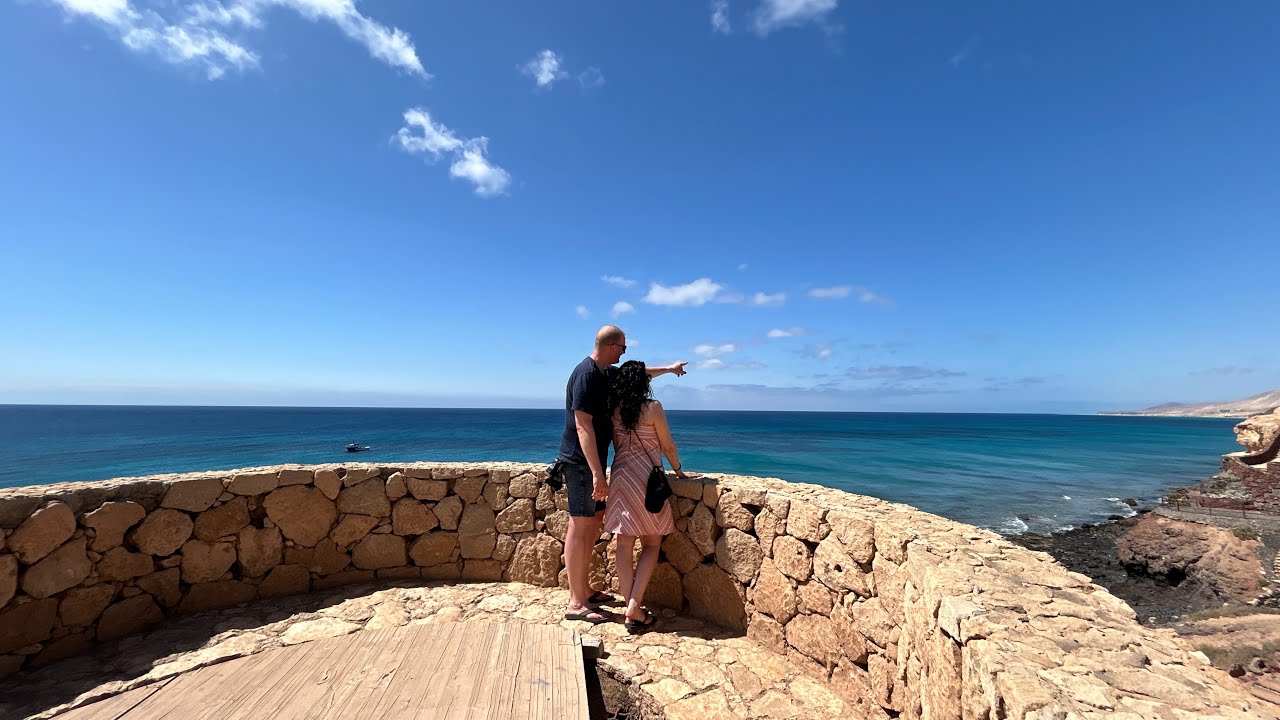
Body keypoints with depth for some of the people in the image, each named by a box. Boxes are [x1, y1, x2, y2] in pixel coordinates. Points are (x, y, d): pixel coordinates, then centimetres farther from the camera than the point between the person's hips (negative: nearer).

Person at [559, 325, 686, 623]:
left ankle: (585, 589, 26)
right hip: (581, 462, -10)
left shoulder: (606, 373, 11)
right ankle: (576, 603, 6)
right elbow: (583, 426, -24)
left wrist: (668, 369, 41)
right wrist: (597, 473, -26)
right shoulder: (586, 375, -19)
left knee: (595, 520, 14)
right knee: (580, 526, -4)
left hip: (592, 461, 10)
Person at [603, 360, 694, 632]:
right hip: (646, 479, -5)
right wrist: (678, 471, 14)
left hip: (620, 475, 5)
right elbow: (668, 446, -3)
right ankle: (634, 607, 2)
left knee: (625, 543, 9)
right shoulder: (652, 407, -11)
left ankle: (632, 610, 16)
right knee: (651, 544, 8)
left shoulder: (614, 409, 3)